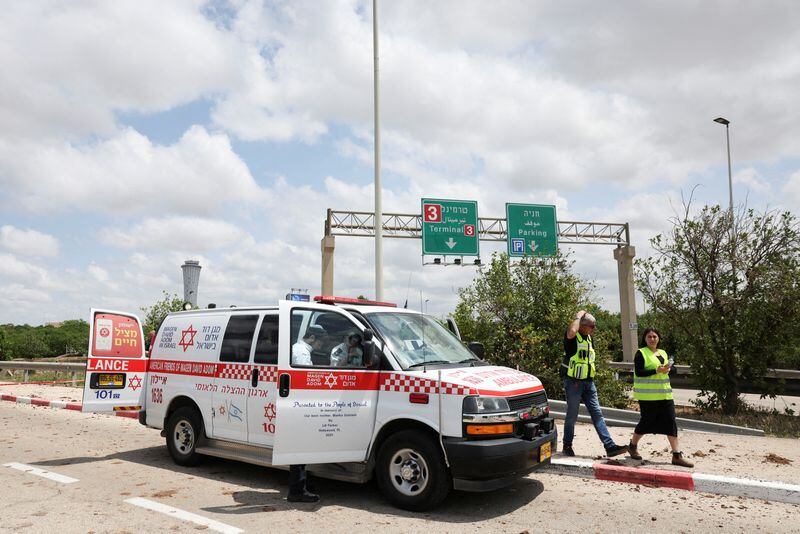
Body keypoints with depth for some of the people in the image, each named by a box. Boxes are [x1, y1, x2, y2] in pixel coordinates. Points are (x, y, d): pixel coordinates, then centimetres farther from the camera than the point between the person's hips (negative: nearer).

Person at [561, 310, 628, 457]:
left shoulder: (589, 338, 14)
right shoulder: (573, 337, -11)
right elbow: (571, 332, -38)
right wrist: (579, 316, -22)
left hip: (588, 382, 7)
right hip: (573, 382, -7)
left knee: (597, 414, 2)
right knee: (572, 416, 4)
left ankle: (610, 446, 0)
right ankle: (567, 445, 19)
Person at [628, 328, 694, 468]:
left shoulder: (663, 353, 16)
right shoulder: (641, 353, -5)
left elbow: (667, 369, 21)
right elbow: (638, 372, -14)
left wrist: (668, 368, -2)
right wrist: (657, 370, -22)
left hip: (664, 394, 6)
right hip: (647, 395, -6)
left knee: (671, 423, 0)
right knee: (646, 422, 3)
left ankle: (677, 455, 4)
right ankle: (633, 446, 26)